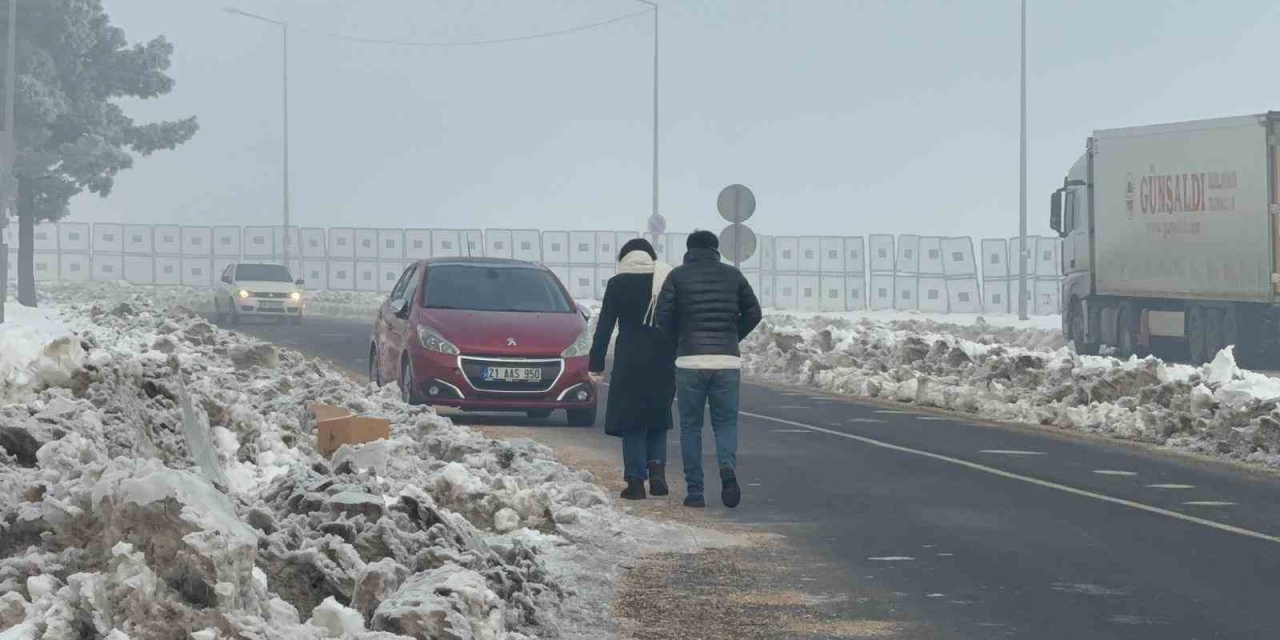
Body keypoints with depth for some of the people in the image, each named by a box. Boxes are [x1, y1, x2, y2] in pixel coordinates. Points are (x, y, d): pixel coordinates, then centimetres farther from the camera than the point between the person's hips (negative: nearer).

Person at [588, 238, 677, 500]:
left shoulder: (618, 284, 1)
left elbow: (604, 327, -1)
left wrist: (596, 365, 3)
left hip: (629, 362, -2)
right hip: (663, 362, 2)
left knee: (630, 422, 3)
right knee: (658, 419, 15)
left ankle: (636, 481, -2)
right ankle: (657, 468, -4)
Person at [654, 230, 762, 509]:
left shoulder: (678, 276, 3)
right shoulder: (732, 275, 9)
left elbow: (663, 315, -4)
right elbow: (753, 313, 9)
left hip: (690, 361, -1)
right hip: (727, 361, 1)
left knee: (690, 427, 7)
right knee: (726, 423, 10)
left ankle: (695, 491, 2)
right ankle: (728, 467, -20)